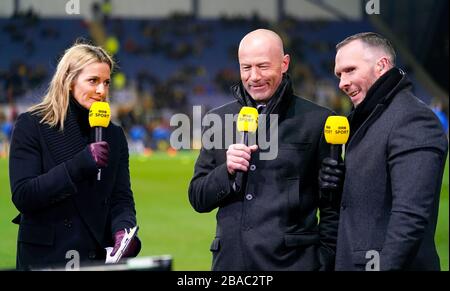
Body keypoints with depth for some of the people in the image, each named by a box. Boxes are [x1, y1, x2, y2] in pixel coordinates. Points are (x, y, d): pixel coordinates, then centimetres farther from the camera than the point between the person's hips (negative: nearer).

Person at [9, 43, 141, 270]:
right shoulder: (31, 126, -5)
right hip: (45, 258, -4)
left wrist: (122, 230, -19)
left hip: (100, 257, 4)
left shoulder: (114, 135, 9)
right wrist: (79, 165, -22)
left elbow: (121, 198, 3)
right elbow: (22, 196, -13)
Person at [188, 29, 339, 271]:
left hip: (291, 260, -3)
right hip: (230, 260, 3)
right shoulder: (218, 120, 11)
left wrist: (326, 262, -5)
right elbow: (198, 199, 12)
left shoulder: (316, 121, 1)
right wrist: (227, 171, -5)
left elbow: (333, 208, 2)